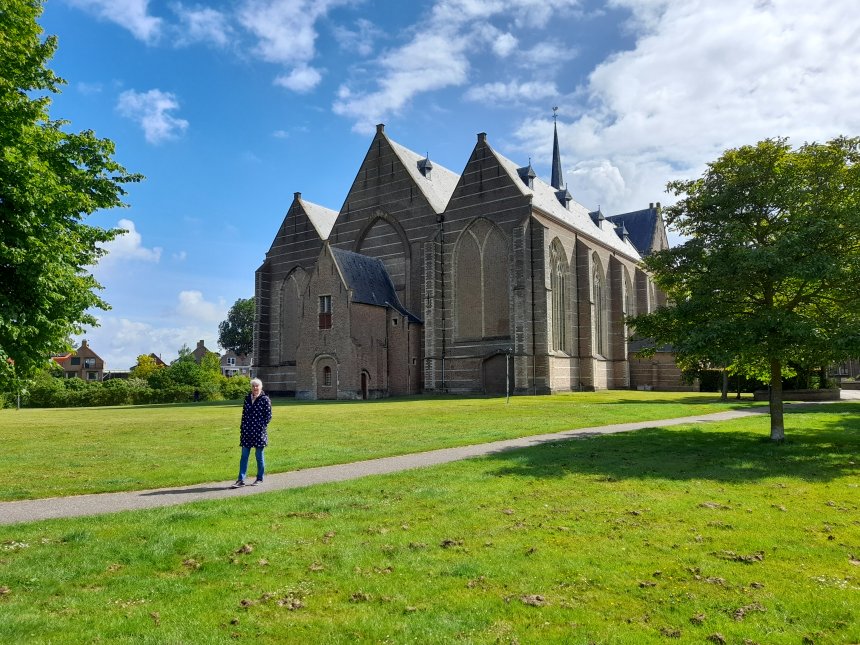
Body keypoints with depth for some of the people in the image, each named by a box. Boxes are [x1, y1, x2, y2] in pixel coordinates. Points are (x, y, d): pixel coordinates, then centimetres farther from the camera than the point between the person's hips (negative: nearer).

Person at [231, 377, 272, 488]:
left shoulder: (265, 399, -4)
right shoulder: (247, 399, 10)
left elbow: (268, 415, -4)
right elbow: (244, 414, 14)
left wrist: (262, 427, -12)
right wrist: (242, 429, 9)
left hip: (259, 432, -4)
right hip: (247, 432, 4)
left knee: (259, 455, 5)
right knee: (244, 455, 2)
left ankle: (260, 478, 17)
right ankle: (241, 480, 4)